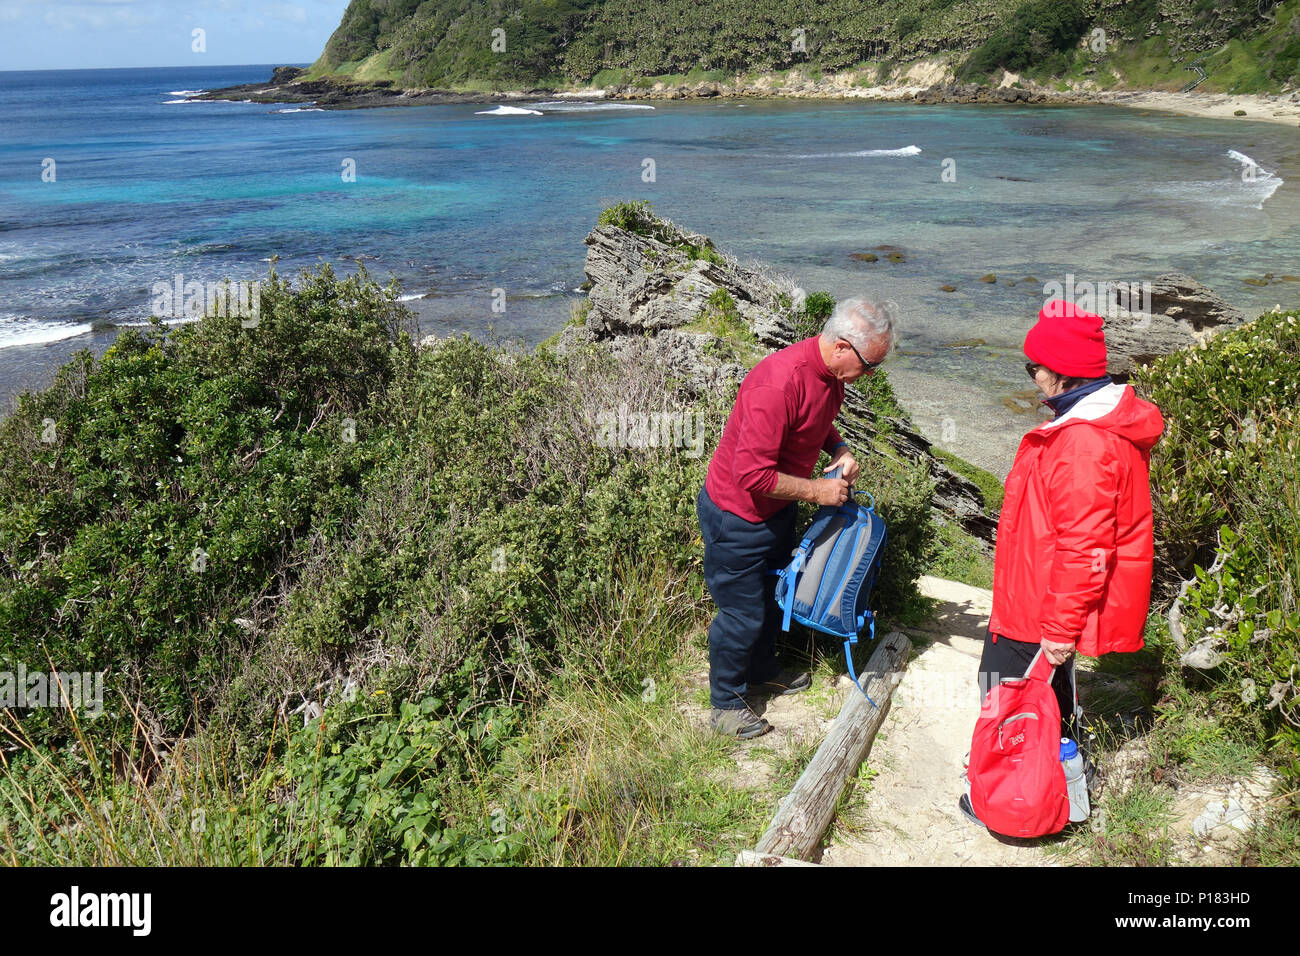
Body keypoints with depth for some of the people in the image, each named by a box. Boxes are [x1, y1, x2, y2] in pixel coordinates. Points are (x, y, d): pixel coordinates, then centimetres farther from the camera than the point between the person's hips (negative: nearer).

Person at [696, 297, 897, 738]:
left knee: (774, 596, 26)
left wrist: (839, 449, -3)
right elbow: (753, 474, -34)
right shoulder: (780, 382, -35)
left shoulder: (831, 373, -6)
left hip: (777, 509, 9)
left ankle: (762, 671, 50)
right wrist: (816, 490, -24)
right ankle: (726, 705, 26)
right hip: (736, 515, -9)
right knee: (743, 614, 5)